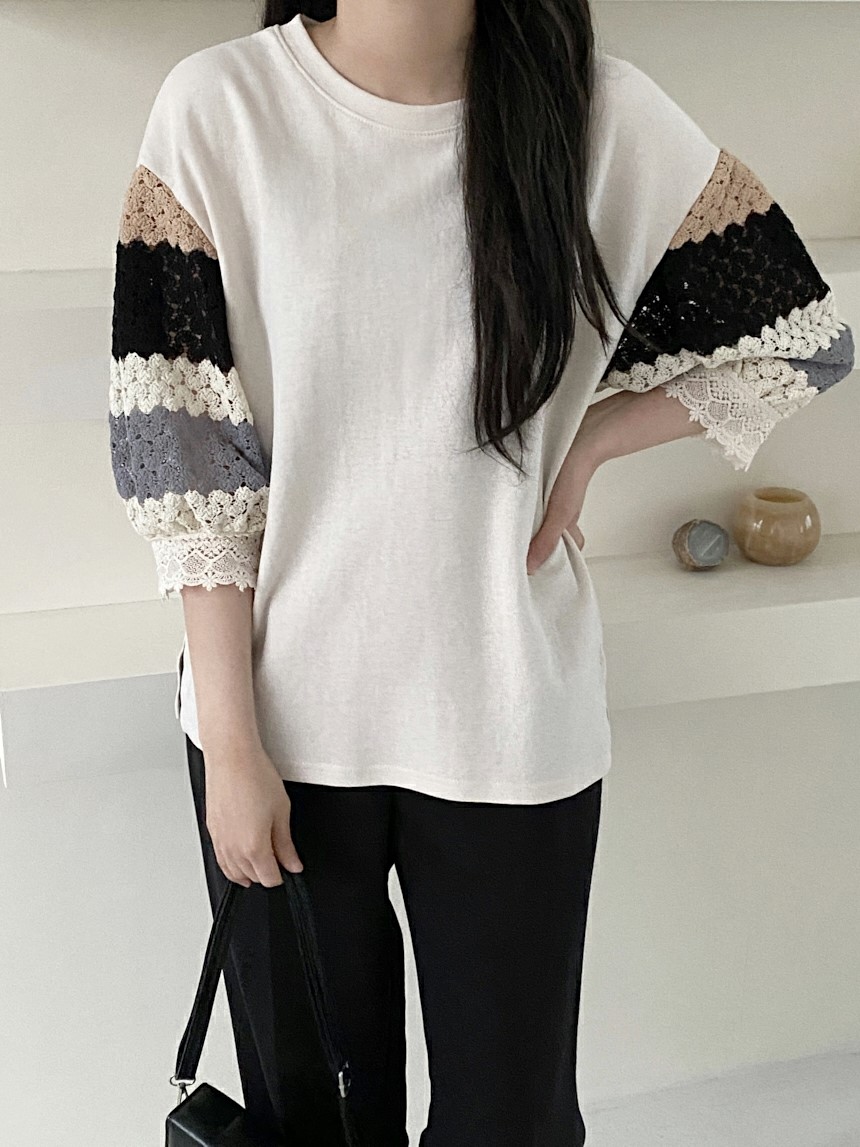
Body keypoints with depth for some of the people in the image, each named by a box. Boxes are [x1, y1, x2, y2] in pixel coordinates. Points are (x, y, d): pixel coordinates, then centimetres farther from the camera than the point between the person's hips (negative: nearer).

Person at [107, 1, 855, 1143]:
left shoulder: (605, 114, -4)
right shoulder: (217, 106, -7)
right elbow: (183, 453, -7)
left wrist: (584, 443, -3)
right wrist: (231, 745, -8)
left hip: (511, 719, 1)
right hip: (283, 713, 0)